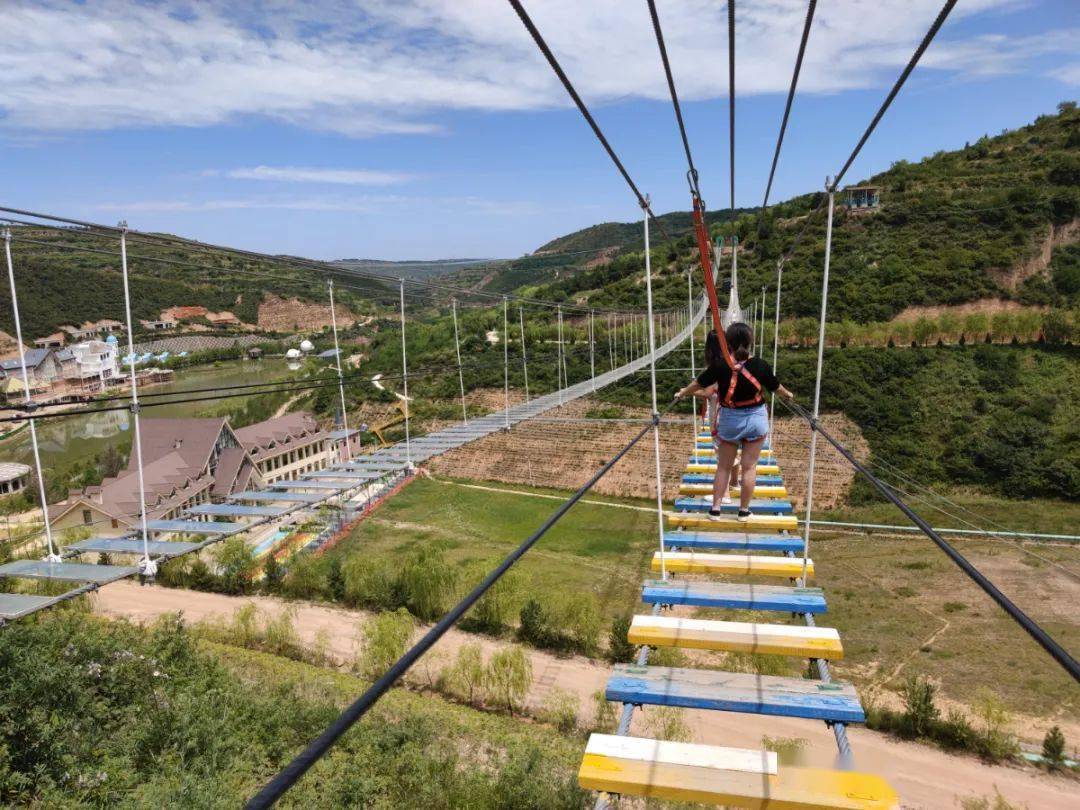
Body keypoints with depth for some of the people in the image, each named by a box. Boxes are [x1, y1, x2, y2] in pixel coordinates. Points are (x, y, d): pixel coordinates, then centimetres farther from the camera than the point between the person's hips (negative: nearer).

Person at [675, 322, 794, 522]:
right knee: (749, 467, 9)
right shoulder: (760, 365, -9)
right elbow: (775, 386, 8)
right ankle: (744, 511, 17)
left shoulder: (719, 365, -13)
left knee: (723, 467, 11)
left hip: (729, 419, 0)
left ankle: (715, 509, 16)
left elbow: (698, 383, 0)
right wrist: (788, 394, 30)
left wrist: (682, 393, 19)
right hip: (756, 419, 0)